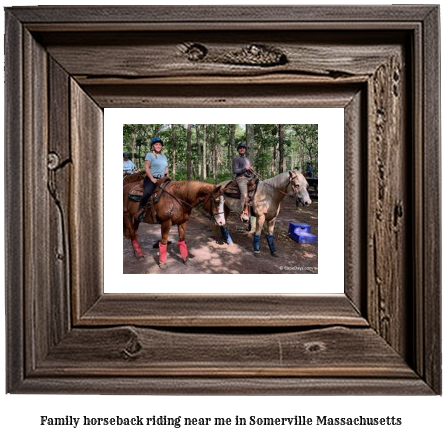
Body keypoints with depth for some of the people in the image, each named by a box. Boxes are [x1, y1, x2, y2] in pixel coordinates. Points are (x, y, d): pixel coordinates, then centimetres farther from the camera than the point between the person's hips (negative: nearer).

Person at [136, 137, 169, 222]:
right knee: (147, 193, -30)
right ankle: (140, 211, -22)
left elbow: (166, 169, 24)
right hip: (151, 179, -7)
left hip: (161, 179, 7)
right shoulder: (149, 155, 2)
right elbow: (146, 167, -7)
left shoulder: (164, 156, 21)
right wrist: (152, 179, -15)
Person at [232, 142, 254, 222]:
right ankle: (242, 213, -30)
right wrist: (245, 169, -11)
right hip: (241, 178, -8)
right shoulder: (236, 159, 5)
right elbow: (235, 171, -5)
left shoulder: (247, 159, 26)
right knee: (244, 194, -29)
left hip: (249, 178, 8)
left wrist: (251, 169, 9)